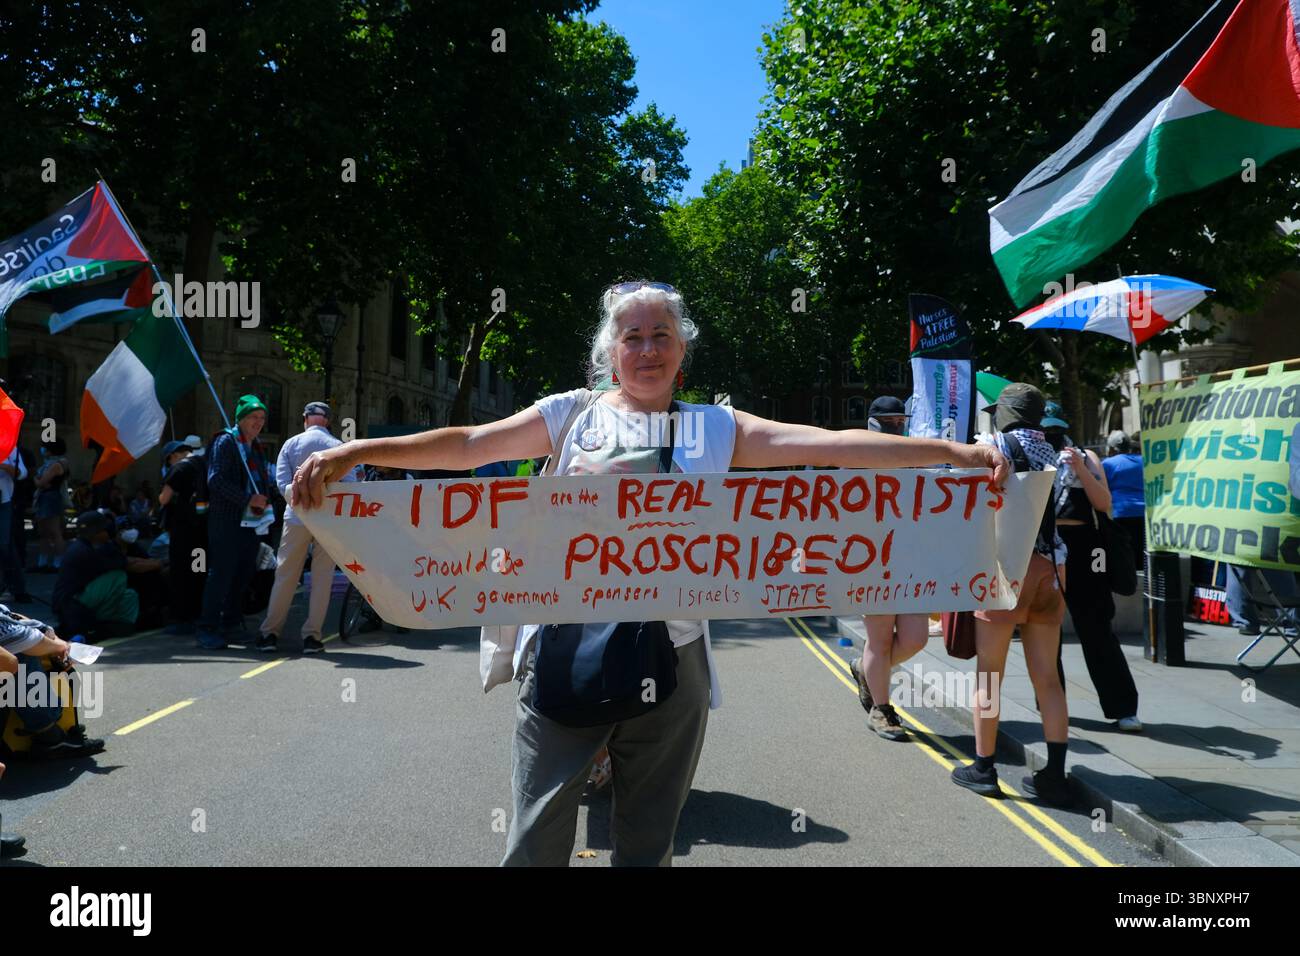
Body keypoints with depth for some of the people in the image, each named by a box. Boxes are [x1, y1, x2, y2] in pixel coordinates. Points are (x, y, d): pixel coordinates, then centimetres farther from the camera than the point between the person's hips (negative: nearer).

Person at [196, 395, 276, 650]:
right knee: (221, 573, -8)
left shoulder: (256, 447, 20)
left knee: (243, 574, 9)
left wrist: (263, 502, 10)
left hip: (250, 521, 8)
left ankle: (231, 624, 18)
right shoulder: (225, 441, -4)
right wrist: (248, 499, -18)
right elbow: (216, 480, -15)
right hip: (226, 521, -8)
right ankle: (208, 628, -1)